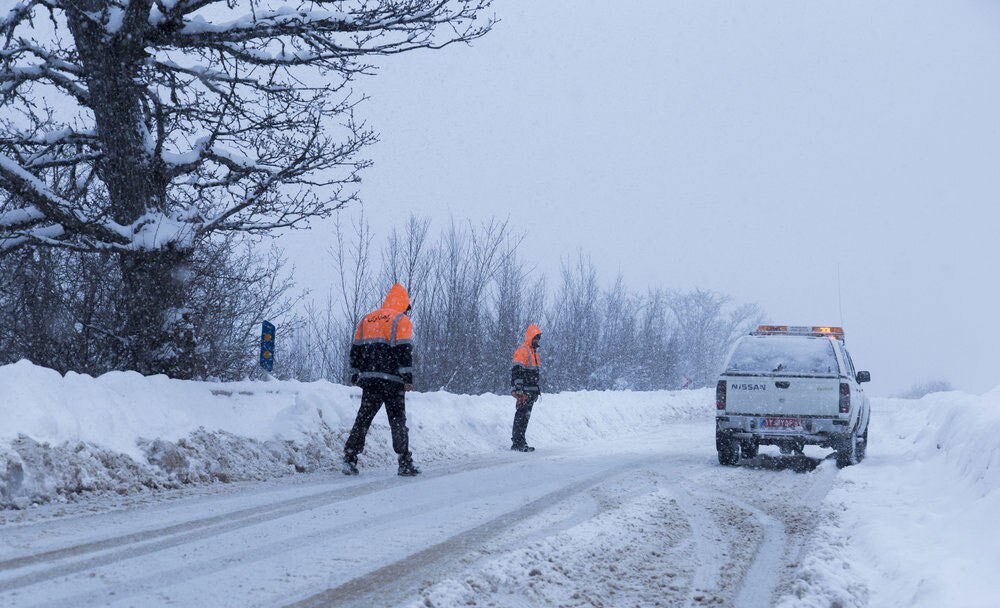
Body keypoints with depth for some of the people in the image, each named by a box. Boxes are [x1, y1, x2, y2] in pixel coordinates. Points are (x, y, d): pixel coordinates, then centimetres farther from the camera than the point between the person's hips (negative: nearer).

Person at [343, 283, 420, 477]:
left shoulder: (366, 320, 18)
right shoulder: (401, 320, -1)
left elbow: (355, 350, 18)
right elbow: (404, 351, -10)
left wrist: (355, 376, 22)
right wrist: (408, 378, -12)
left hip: (369, 380, 5)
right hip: (392, 381, -5)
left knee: (362, 419, 7)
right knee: (398, 421, 0)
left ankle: (350, 459, -1)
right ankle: (405, 464, 0)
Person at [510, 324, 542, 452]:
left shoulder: (534, 352, 20)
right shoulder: (522, 351, -10)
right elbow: (516, 372, -17)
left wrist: (538, 390, 25)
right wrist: (519, 390, -23)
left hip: (532, 391, 10)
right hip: (524, 391, -10)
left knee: (525, 416, 11)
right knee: (521, 416, -10)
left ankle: (521, 442, 16)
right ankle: (517, 443, -10)